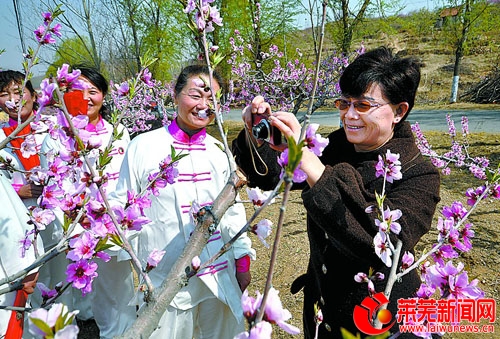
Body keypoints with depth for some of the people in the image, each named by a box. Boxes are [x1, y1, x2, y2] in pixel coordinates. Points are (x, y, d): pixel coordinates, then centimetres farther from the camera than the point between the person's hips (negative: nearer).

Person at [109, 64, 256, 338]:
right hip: (165, 279, -3)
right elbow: (121, 205, 0)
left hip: (220, 276, 4)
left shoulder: (220, 151, 4)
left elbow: (233, 208, 9)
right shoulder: (143, 146, -7)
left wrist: (243, 259, 9)